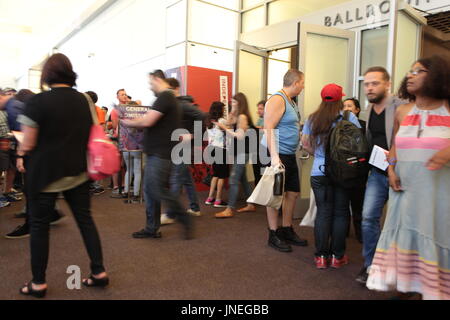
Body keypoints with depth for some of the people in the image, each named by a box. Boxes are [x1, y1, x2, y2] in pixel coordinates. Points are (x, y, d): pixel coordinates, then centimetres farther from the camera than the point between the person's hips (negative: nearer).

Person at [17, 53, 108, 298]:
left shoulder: (38, 101, -13)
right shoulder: (84, 100, 3)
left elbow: (28, 144, -11)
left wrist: (20, 152, 11)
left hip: (46, 174, -4)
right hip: (77, 172, 5)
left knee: (39, 225, 9)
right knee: (85, 219, 11)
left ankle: (39, 283, 20)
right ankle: (99, 272, 16)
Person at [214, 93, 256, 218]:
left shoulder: (242, 117, -13)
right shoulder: (239, 117, 14)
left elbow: (240, 136, -20)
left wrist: (225, 128, -18)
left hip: (242, 153, -10)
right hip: (239, 152, 10)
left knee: (233, 180, -10)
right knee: (243, 179, 15)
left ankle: (229, 210, -7)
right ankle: (251, 205, 25)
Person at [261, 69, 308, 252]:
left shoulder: (290, 101, 17)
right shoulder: (277, 99, -12)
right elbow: (269, 128, -20)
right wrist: (274, 156, -27)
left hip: (290, 155, 10)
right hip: (278, 155, -10)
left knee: (293, 193, 14)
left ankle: (286, 230, 27)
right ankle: (273, 235, 11)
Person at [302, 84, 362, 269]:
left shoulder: (313, 119, 4)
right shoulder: (348, 117, -3)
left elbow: (305, 143, 3)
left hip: (319, 172, 2)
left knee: (323, 212, 7)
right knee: (340, 213, 8)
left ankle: (321, 256, 12)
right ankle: (337, 256, 16)